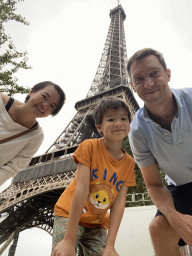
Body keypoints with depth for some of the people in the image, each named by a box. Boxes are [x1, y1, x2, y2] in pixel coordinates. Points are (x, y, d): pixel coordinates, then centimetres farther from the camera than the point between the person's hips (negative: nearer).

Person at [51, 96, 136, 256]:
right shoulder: (90, 146, -17)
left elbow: (119, 203, -10)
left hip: (98, 223, 4)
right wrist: (69, 240, -25)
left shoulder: (129, 162, -5)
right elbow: (81, 189, -24)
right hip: (69, 215, -4)